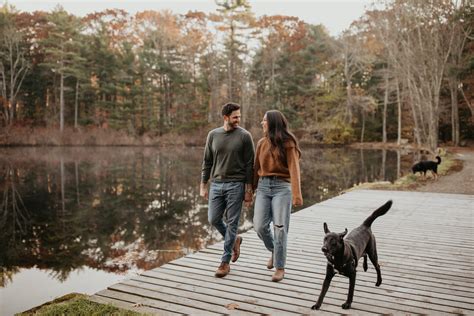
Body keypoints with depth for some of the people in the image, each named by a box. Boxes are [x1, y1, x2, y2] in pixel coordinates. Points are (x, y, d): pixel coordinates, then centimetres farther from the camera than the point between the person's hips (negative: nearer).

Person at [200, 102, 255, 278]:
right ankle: (234, 240, 33)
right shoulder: (213, 135, 5)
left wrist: (249, 189, -9)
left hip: (235, 185, -4)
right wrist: (203, 185, 6)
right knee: (213, 219, 5)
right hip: (216, 184, 4)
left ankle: (225, 262, 13)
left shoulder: (244, 136, -4)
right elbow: (207, 162, 9)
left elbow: (249, 165, -5)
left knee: (231, 223, 1)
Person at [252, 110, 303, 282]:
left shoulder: (288, 143, -6)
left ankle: (280, 267, 10)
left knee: (280, 228, -3)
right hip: (263, 186, 4)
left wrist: (296, 193, -22)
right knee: (260, 226, -1)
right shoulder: (262, 143, 9)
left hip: (282, 187, -4)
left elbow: (294, 169, -13)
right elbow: (256, 167, 12)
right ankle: (274, 251, 28)